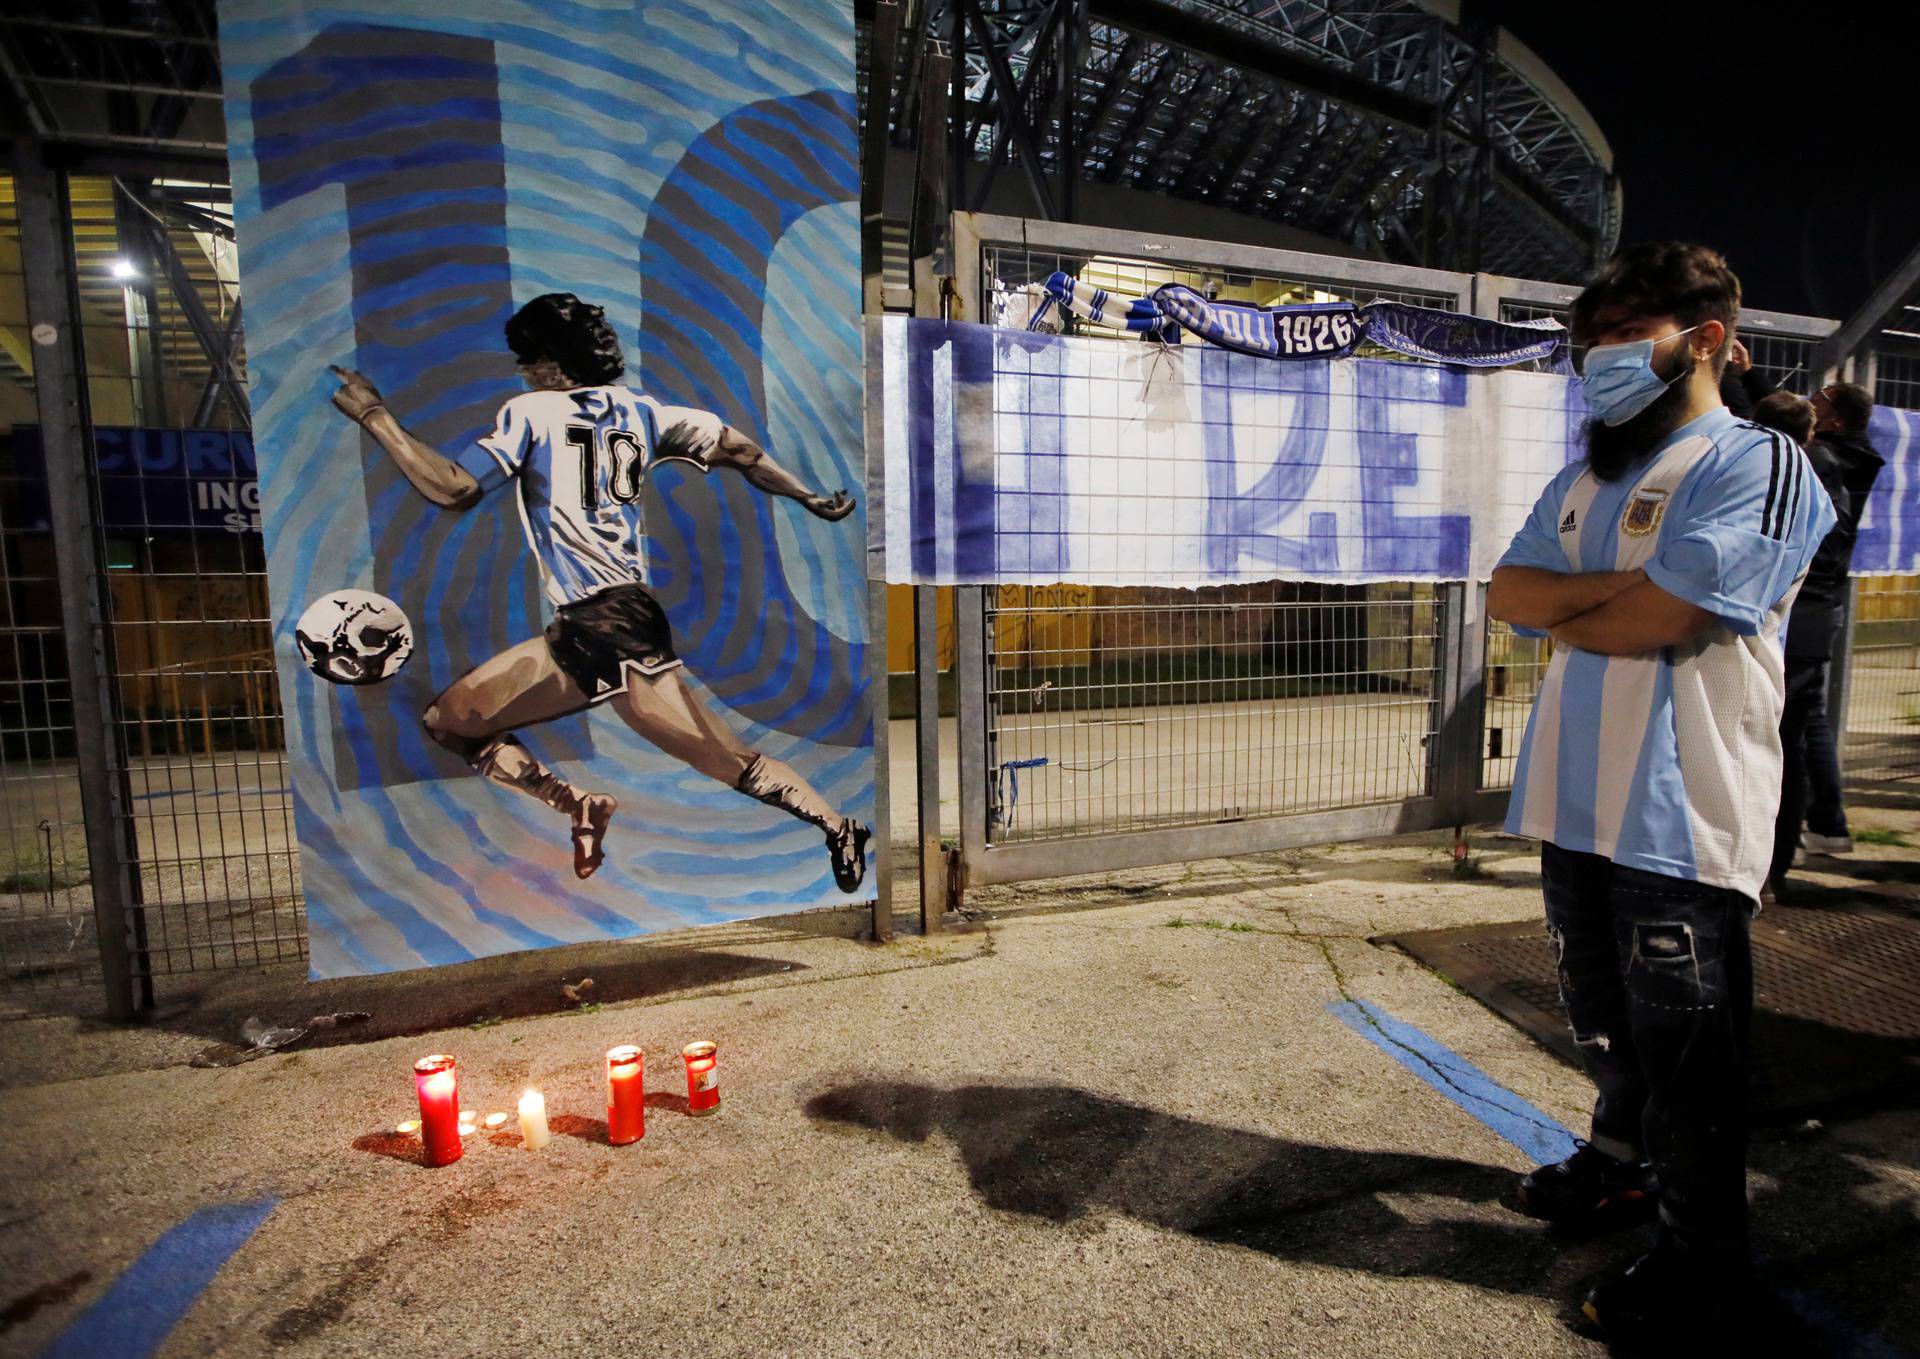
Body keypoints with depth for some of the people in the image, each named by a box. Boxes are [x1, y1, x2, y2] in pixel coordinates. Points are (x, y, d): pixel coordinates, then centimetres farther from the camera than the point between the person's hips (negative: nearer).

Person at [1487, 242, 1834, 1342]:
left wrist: (1557, 610, -3)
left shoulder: (1758, 462, -8)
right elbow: (1507, 592, 3)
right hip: (1576, 802, 7)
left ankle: (1704, 1248, 27)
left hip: (1682, 815, -7)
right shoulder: (1584, 480, 16)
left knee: (1685, 1043, 7)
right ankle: (1624, 1166, 43)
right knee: (1605, 1015, 22)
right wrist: (1619, 589, -10)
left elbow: (1652, 622, -20)